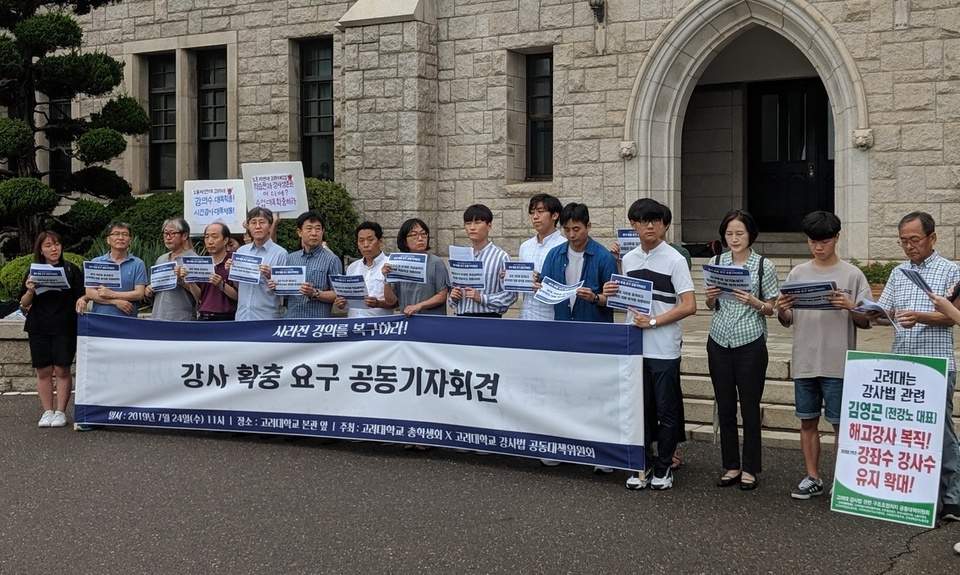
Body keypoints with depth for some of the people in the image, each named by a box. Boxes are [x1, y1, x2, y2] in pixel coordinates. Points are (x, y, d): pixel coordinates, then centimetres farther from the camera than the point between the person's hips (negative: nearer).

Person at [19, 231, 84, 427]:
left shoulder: (71, 270, 3)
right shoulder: (33, 272, 8)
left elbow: (81, 298, 2)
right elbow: (24, 304, 8)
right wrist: (30, 291, -12)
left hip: (65, 328, -2)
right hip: (39, 328, 2)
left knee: (62, 370, -2)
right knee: (43, 371, 4)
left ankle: (60, 412, 6)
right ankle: (47, 412, 12)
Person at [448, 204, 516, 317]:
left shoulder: (500, 257, -7)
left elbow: (510, 295, -12)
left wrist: (482, 298, -19)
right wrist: (453, 297, -2)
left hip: (488, 317, -5)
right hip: (462, 317, 5)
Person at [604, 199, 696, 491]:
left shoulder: (674, 260, -7)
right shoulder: (628, 259, 10)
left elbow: (689, 306, -12)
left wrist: (653, 321, -16)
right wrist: (612, 293, -1)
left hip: (664, 349, -5)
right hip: (634, 346, 5)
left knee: (666, 411, 5)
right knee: (640, 409, 10)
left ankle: (663, 467, 16)